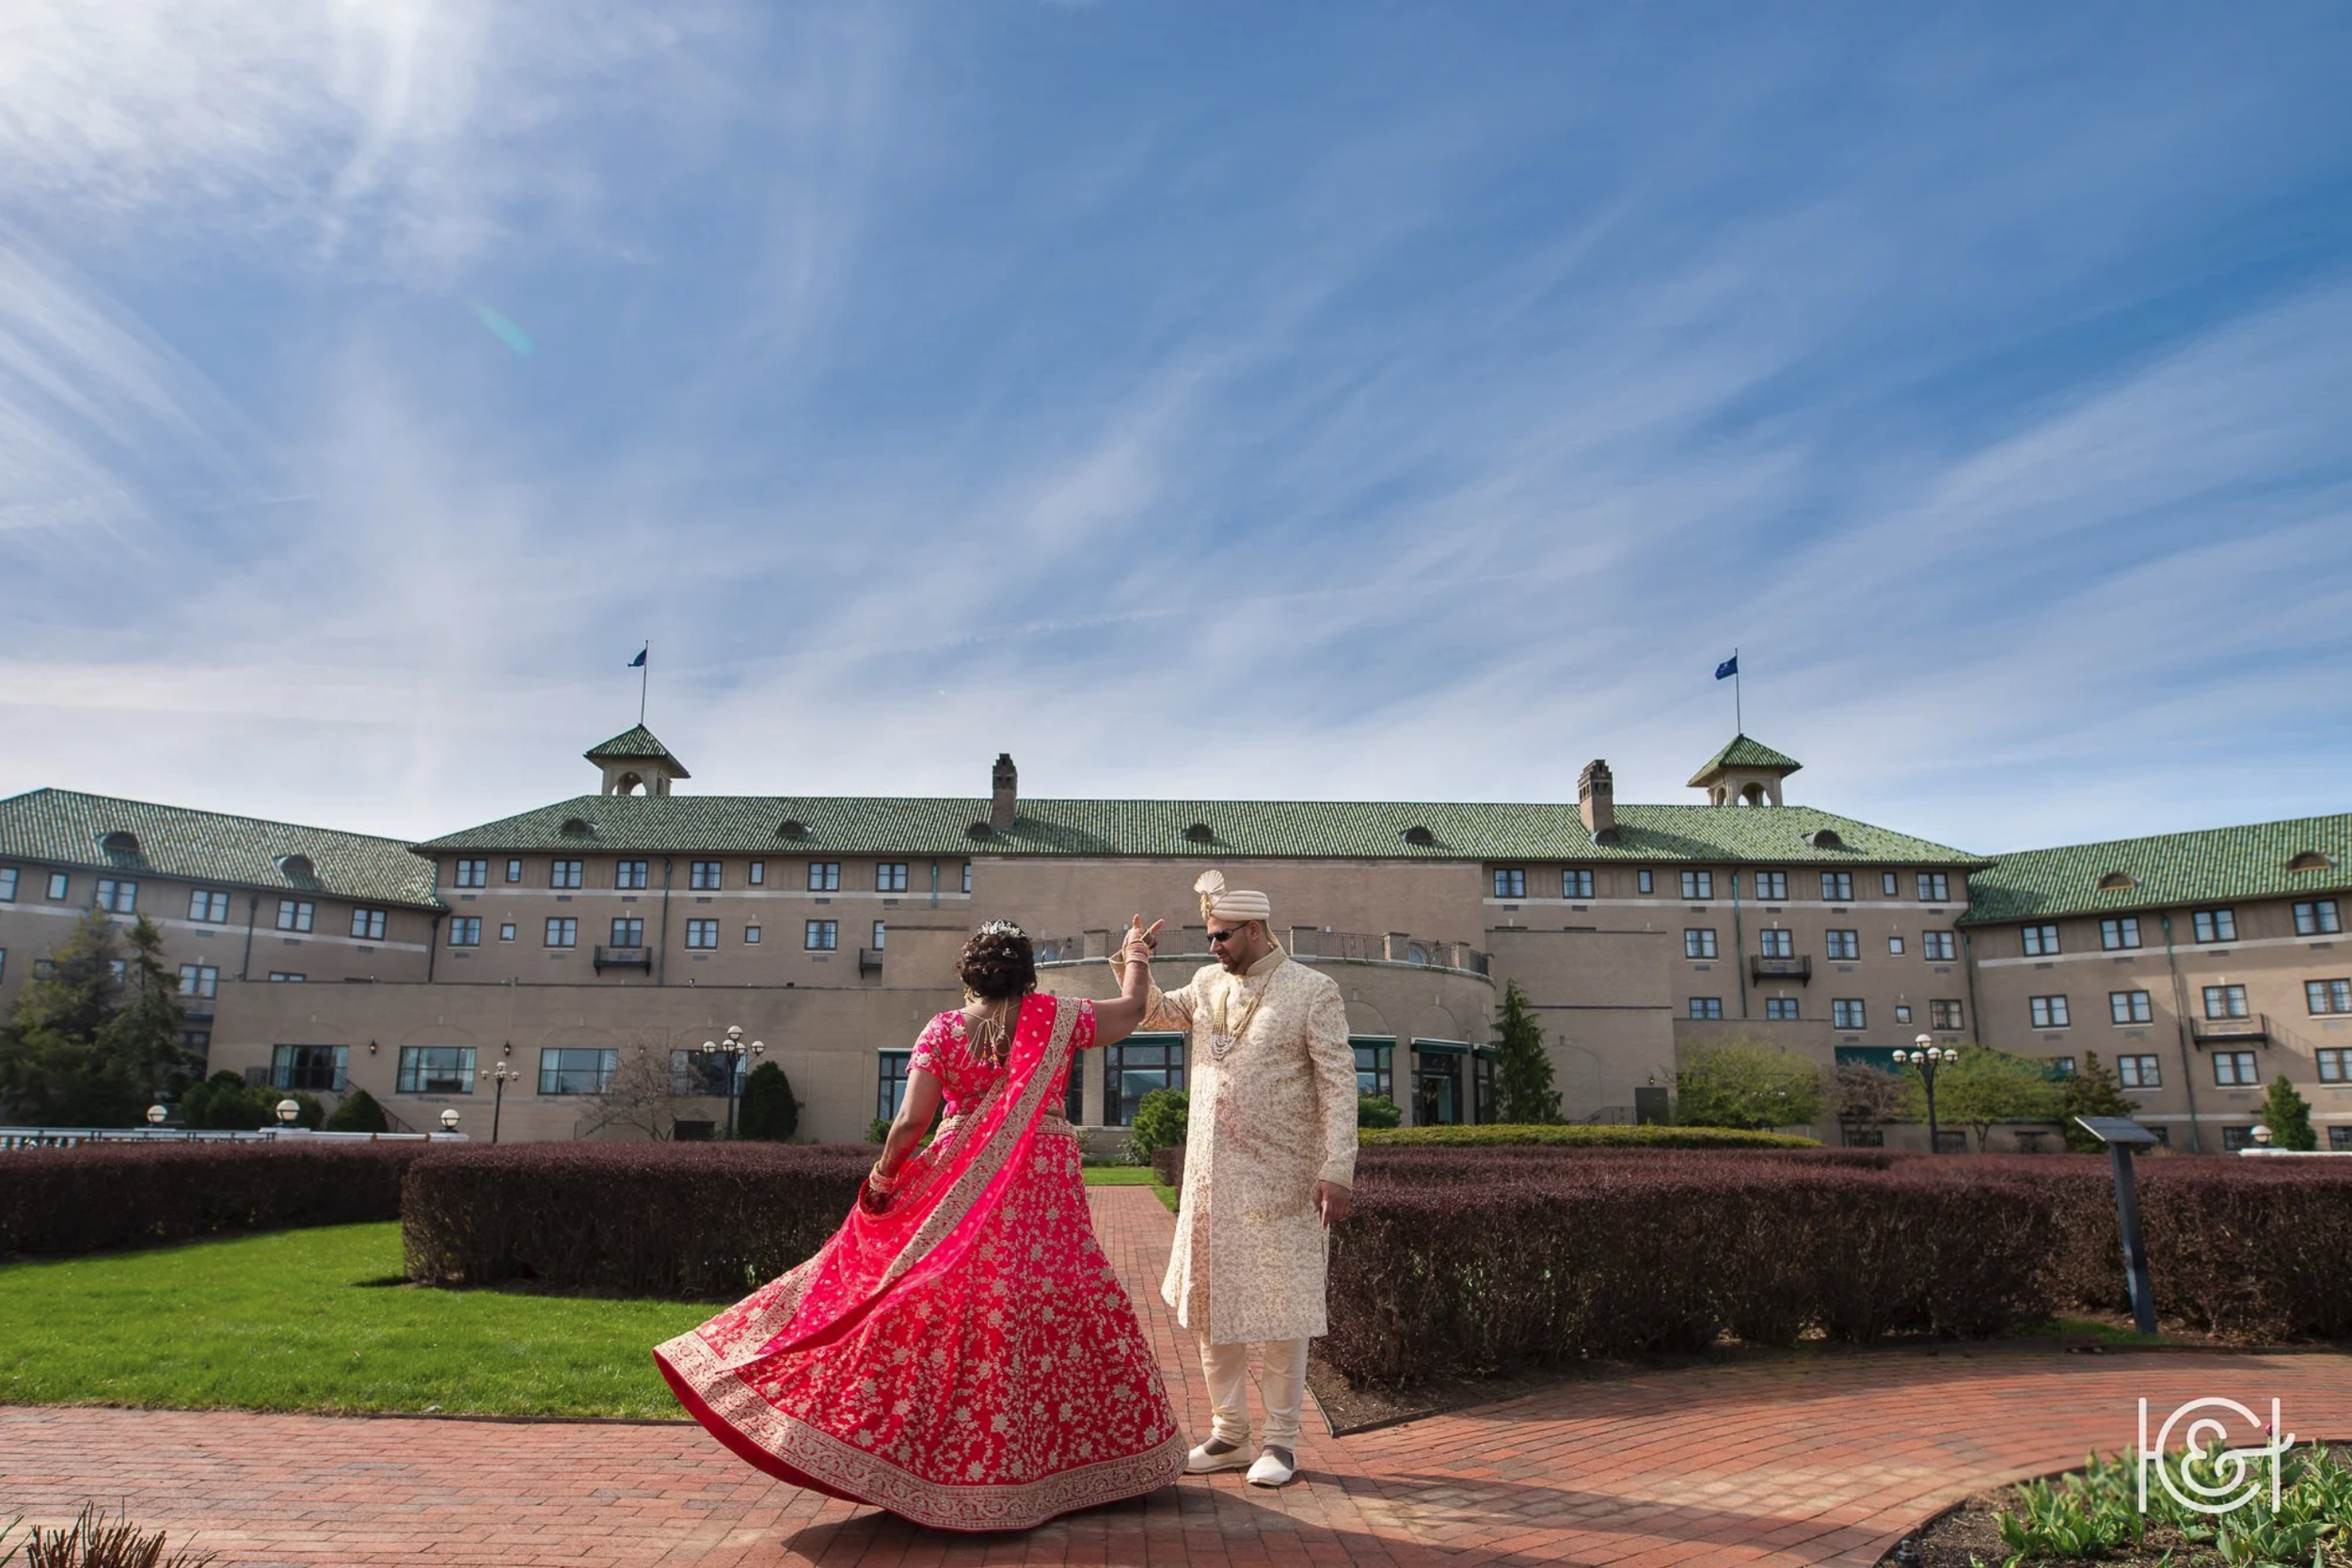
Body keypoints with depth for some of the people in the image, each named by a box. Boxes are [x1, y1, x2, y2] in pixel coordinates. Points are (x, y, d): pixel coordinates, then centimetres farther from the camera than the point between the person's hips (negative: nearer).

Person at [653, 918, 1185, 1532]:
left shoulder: (943, 1031, -2)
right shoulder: (1056, 1019, -1)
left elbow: (910, 1123, -8)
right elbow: (1130, 1011, 14)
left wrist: (883, 1175, 10)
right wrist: (1136, 956, 31)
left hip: (958, 1190, 1)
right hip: (1044, 1190, 0)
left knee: (945, 1313, 10)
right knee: (1061, 1314, 11)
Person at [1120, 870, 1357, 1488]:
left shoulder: (1312, 991, -6)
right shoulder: (1209, 984, 9)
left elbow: (1338, 1084, -10)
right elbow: (1152, 1013, 23)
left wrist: (1337, 1170, -17)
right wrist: (1133, 961, 5)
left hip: (1279, 1181, -5)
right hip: (1210, 1179, 6)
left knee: (1279, 1309, 3)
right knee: (1211, 1304, 11)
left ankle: (1280, 1441, 18)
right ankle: (1229, 1434, 26)